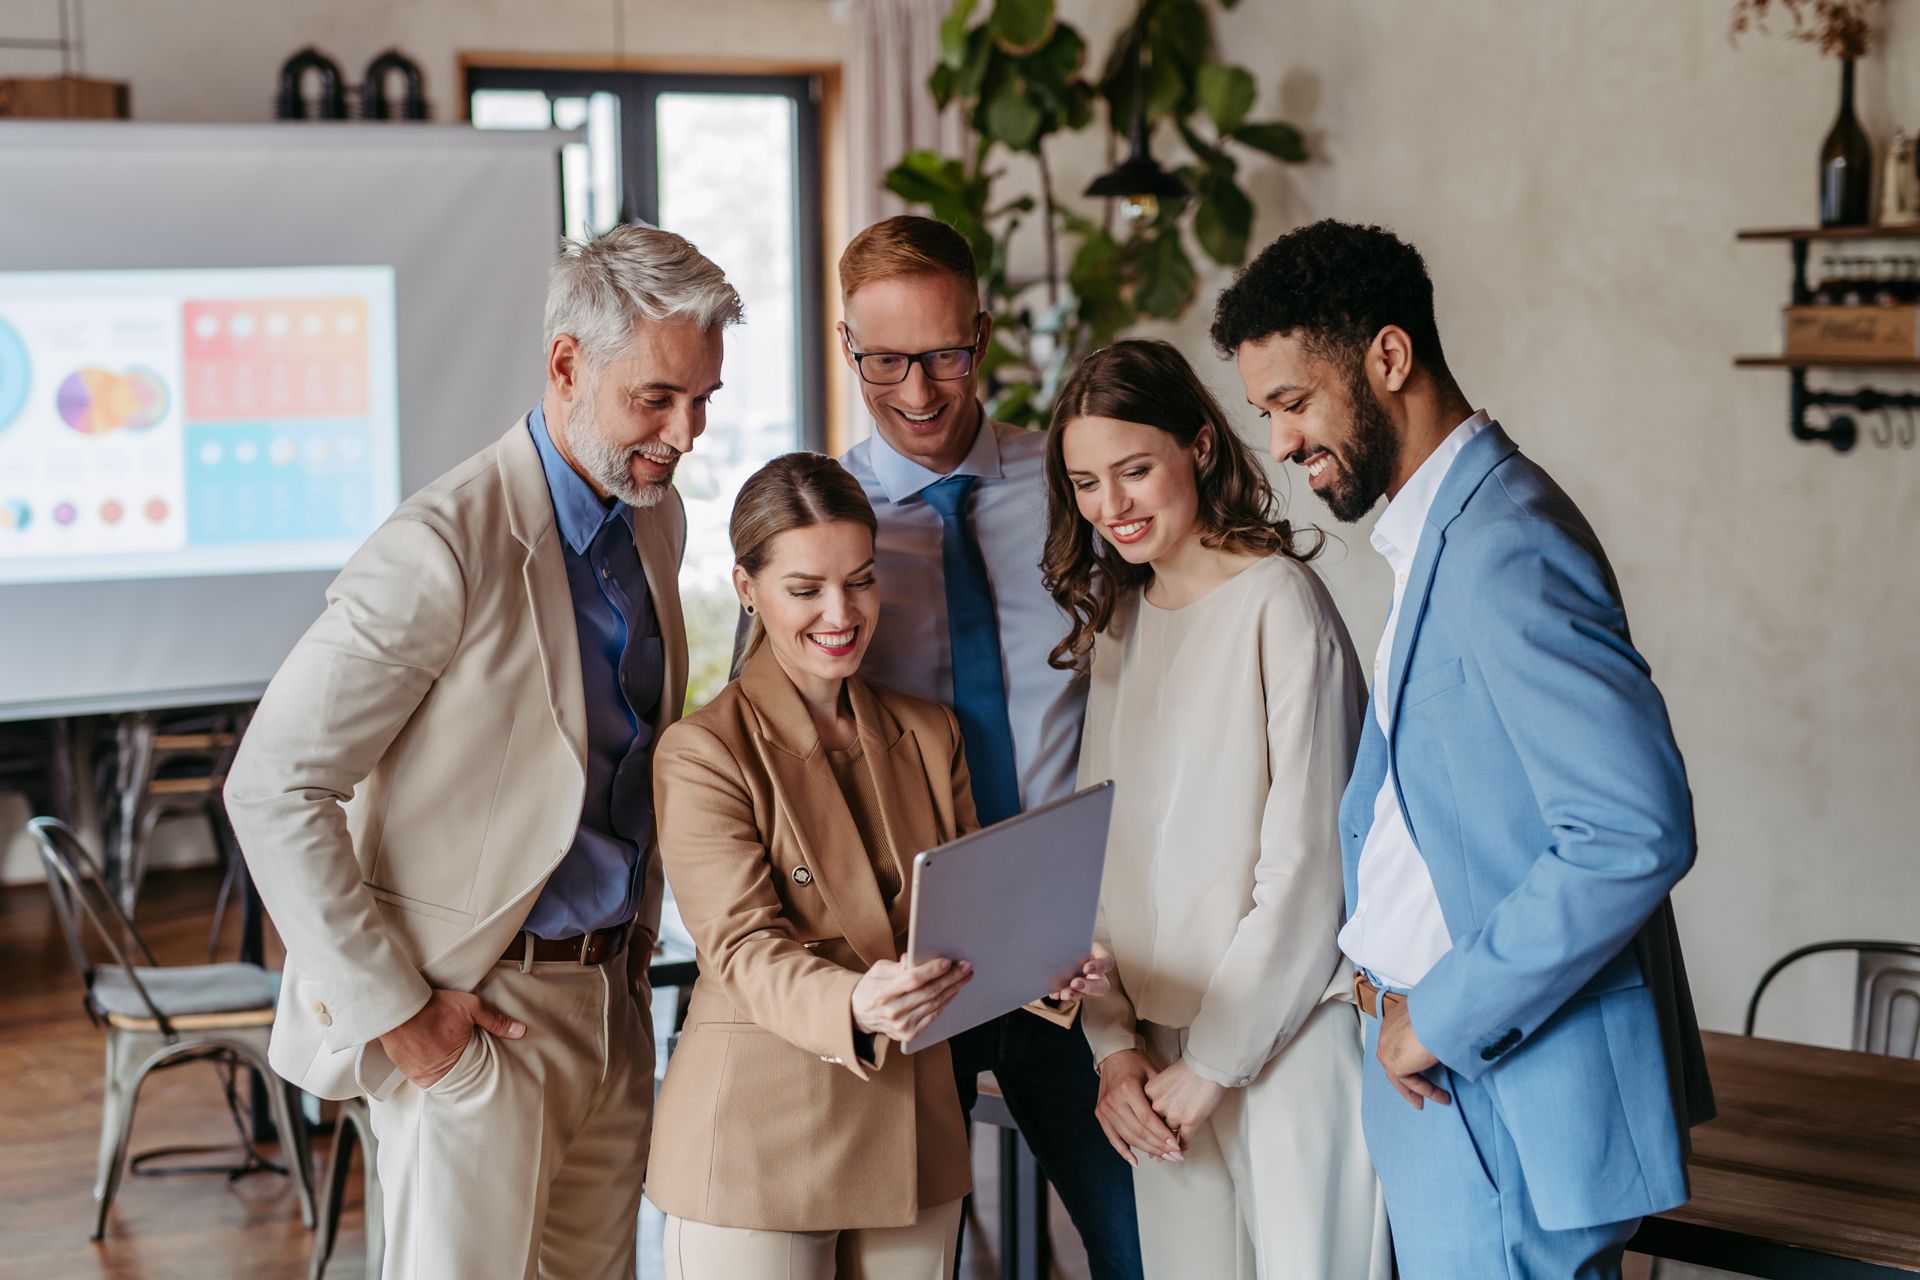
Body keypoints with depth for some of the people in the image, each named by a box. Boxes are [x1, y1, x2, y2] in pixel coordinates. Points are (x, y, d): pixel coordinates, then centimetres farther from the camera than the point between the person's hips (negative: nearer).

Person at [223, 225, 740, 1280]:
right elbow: (273, 787, -19)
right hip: (474, 1014, -7)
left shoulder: (657, 521, 7)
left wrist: (638, 943, 14)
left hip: (611, 993, 7)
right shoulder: (445, 549, -19)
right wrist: (394, 1012, -16)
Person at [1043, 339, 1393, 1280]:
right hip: (1162, 1044, 6)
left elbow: (1304, 861, -13)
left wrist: (1212, 1063, -9)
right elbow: (1098, 853, 12)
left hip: (1286, 1040, -6)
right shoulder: (1118, 619, 12)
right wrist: (1114, 1043, 1)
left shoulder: (1277, 602, -10)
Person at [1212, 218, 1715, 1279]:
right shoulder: (1439, 534, 14)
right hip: (1450, 1080, 10)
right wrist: (1372, 945, 10)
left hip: (1512, 1106, -10)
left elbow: (1638, 832, -26)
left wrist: (1445, 1014, -19)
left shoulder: (1503, 550, -19)